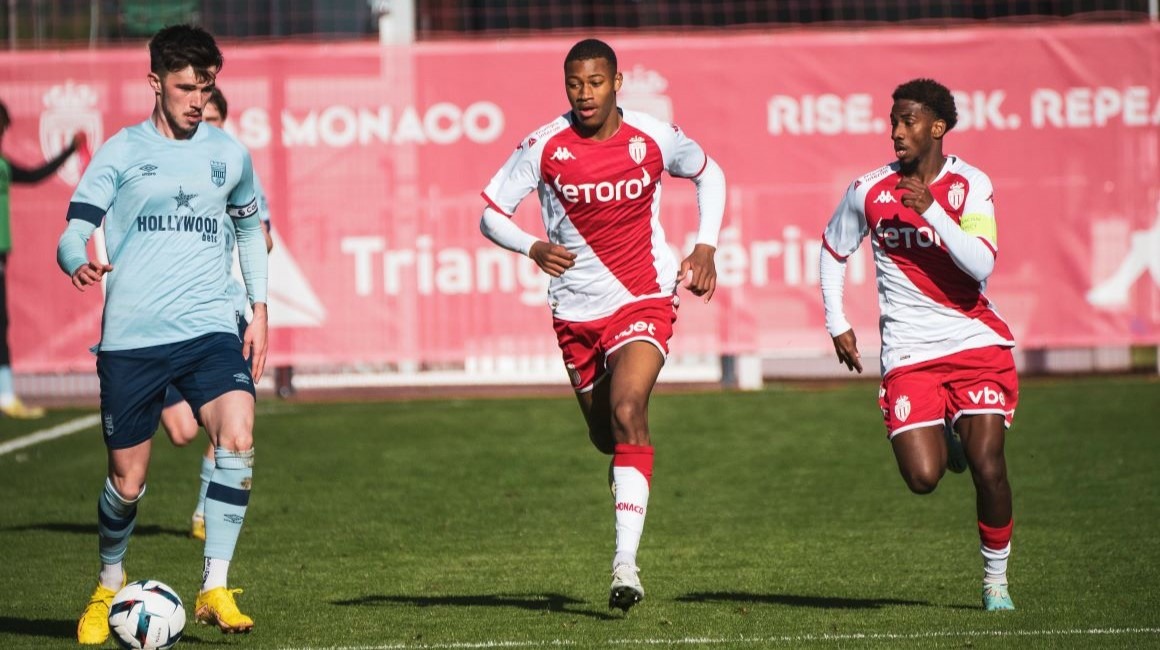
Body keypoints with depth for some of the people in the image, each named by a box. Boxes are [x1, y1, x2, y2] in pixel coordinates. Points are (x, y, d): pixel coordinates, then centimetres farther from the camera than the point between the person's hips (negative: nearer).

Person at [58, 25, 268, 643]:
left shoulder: (228, 153, 11)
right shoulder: (121, 152, 2)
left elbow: (250, 228, 26)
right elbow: (73, 234, -5)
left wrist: (259, 310, 18)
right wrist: (80, 264, -28)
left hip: (211, 329, 2)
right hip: (131, 337, -2)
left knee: (237, 437, -24)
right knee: (127, 482, 4)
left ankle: (214, 589, -17)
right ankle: (109, 586, 32)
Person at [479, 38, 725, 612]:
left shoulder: (655, 138, -7)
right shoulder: (544, 147, -9)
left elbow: (709, 174, 14)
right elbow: (491, 214, -4)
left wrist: (706, 246, 2)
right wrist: (532, 247, -24)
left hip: (644, 299, -2)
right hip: (576, 308, 2)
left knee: (627, 412, -24)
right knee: (604, 434, 14)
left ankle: (626, 563, -29)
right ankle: (630, 476, 55)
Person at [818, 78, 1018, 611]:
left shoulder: (970, 186, -5)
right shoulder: (869, 192, 1)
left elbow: (981, 266, -18)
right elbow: (832, 251, 18)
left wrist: (931, 209, -24)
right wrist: (837, 324, 12)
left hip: (975, 342, -1)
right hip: (909, 355, 1)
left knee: (987, 465, -15)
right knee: (922, 478, -13)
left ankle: (996, 580, 7)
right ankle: (946, 440, 26)